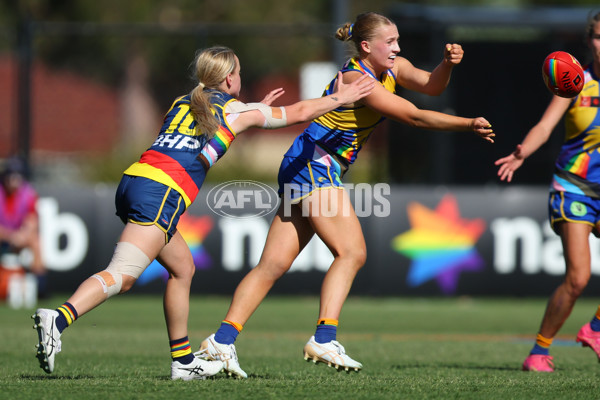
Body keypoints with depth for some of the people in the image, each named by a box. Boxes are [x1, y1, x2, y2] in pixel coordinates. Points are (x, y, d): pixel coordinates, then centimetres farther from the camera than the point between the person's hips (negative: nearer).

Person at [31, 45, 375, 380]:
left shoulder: (183, 104, 26)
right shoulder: (236, 111, 10)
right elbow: (298, 112, 22)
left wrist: (257, 109, 53)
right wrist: (340, 98, 36)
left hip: (133, 180, 8)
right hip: (160, 193, -8)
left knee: (183, 267, 21)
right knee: (121, 276, -19)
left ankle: (183, 361, 22)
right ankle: (59, 318, -40)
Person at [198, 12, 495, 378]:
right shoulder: (357, 79, -17)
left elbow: (431, 85, 5)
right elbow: (415, 116, -19)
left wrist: (448, 64, -15)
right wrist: (469, 125, -15)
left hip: (323, 170, 10)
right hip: (313, 165, -10)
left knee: (275, 263, 2)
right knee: (352, 252, -18)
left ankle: (222, 340, -3)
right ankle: (324, 339, -26)